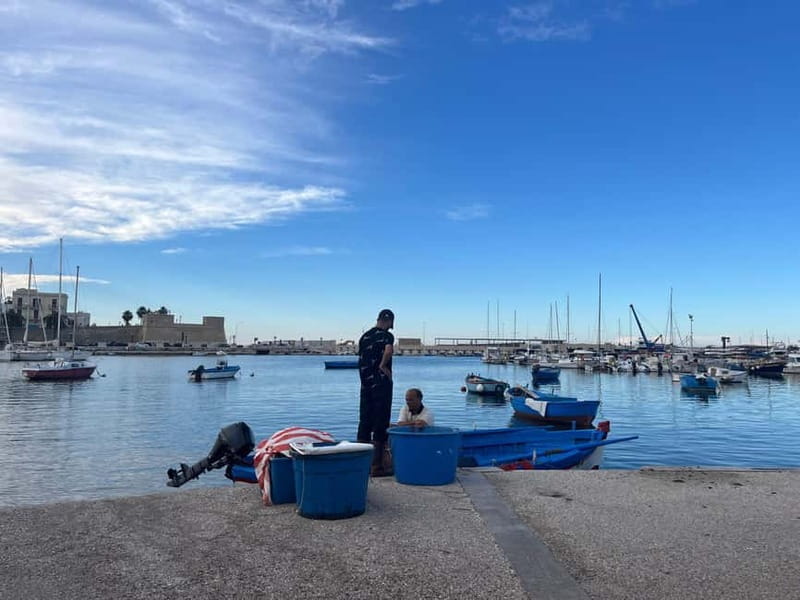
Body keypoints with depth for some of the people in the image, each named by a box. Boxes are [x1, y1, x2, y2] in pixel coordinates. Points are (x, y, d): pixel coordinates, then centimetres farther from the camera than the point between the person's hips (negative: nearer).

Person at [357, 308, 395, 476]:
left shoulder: (364, 337, 11)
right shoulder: (387, 336, -8)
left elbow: (360, 361, 13)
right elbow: (388, 350, -29)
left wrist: (365, 379, 16)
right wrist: (383, 366, -14)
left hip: (365, 384, 6)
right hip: (381, 383, -6)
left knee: (364, 423, 11)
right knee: (380, 424, 0)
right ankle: (376, 465, 1)